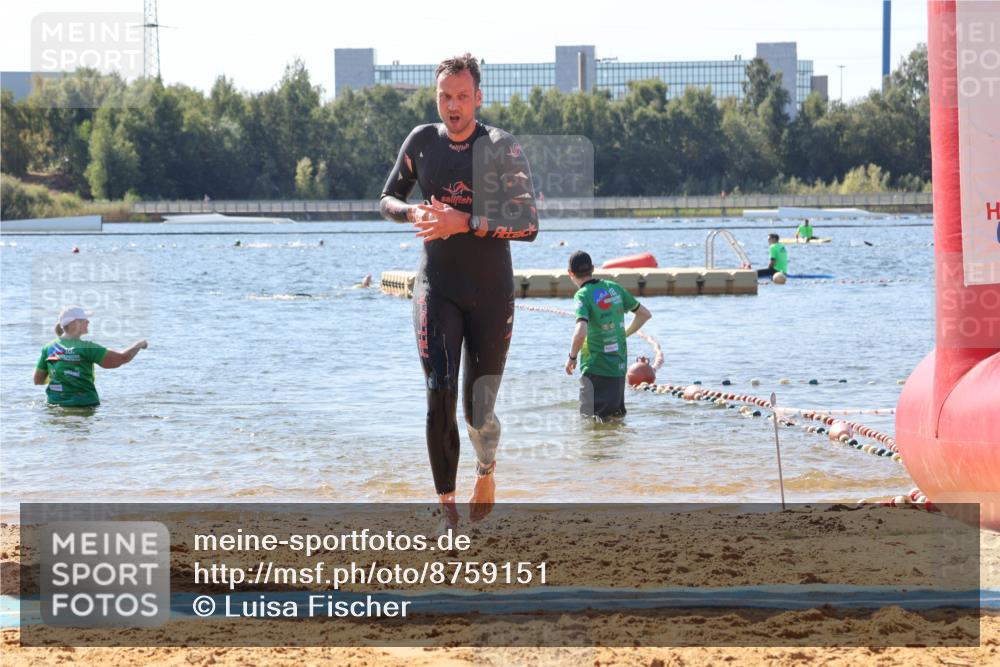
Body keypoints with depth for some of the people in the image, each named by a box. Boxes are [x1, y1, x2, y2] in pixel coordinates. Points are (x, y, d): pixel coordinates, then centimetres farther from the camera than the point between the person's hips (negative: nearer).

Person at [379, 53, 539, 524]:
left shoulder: (503, 148, -8)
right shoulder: (422, 141, 2)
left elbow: (528, 225, -14)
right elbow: (387, 201, 15)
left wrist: (465, 222, -25)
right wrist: (413, 214, -8)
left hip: (491, 292, -1)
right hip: (437, 287, 2)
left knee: (478, 412, 3)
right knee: (440, 396, -16)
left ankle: (486, 470, 37)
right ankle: (447, 508, -11)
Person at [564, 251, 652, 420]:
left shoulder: (583, 295, -14)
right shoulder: (614, 288, 6)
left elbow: (581, 333, -28)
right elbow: (645, 314, 16)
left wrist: (572, 357, -11)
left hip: (595, 369, -6)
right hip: (619, 367, 6)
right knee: (617, 417, 16)